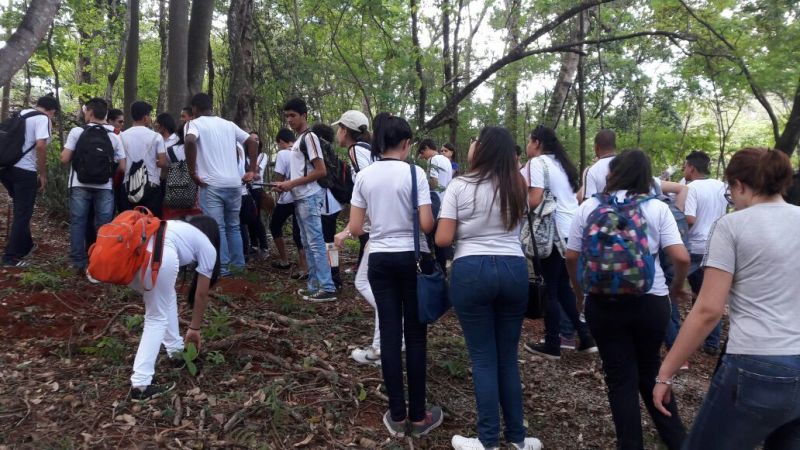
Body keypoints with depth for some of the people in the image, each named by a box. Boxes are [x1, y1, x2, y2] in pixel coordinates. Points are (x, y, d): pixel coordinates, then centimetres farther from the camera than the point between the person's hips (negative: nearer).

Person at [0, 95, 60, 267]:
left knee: (20, 210, 23)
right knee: (23, 214, 1)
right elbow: (40, 145, -19)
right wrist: (43, 175, -12)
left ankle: (26, 246, 33)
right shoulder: (43, 119, -7)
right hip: (24, 170, -8)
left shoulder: (21, 114, 17)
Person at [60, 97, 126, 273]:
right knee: (104, 227, 6)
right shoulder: (114, 136, 3)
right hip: (105, 187, 1)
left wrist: (70, 154, 16)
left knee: (78, 224, 8)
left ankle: (79, 264, 9)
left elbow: (64, 159, -5)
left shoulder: (77, 131, -3)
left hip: (80, 186, -1)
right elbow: (122, 167, 2)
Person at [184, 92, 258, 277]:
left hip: (211, 185, -5)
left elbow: (189, 141, -21)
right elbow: (252, 142, 15)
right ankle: (238, 264, 19)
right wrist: (252, 171, 14)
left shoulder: (195, 123, 0)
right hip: (234, 184, 5)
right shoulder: (228, 124, 16)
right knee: (233, 226, 16)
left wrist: (193, 172, -13)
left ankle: (222, 268, 0)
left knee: (216, 228, -1)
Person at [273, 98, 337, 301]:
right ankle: (314, 286, 18)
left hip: (309, 198, -10)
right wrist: (286, 184, 10)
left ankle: (328, 288, -6)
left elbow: (321, 171, -17)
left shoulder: (309, 137, -11)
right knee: (308, 244, 12)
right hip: (300, 198, 10)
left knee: (316, 243, -9)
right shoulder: (298, 141, 18)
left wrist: (292, 183, -15)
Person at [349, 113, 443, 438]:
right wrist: (410, 222, 7)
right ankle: (417, 416, 15)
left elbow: (355, 229, 1)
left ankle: (397, 416, 16)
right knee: (415, 335, 6)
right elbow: (426, 224, -15)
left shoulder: (364, 176, 1)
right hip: (412, 258, -3)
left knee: (390, 334, 8)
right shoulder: (414, 173, -10)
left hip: (380, 260, 3)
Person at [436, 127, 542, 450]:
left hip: (472, 271, -4)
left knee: (483, 358, 5)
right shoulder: (518, 187, 8)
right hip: (514, 270, 4)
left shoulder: (459, 186, -7)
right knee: (508, 356, 14)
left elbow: (443, 239, -8)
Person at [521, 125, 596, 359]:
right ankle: (585, 338, 18)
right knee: (563, 287, 17)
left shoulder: (537, 162, -9)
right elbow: (573, 195, 17)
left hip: (555, 232, -8)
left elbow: (534, 201, -19)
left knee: (551, 290, 1)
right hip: (573, 229, 8)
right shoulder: (560, 162, 17)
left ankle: (552, 345, 9)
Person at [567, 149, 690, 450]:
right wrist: (677, 287, 10)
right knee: (650, 374, 20)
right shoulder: (657, 208, -2)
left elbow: (571, 256, 2)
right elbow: (681, 258, -10)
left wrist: (579, 290, 18)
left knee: (621, 378, 10)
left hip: (603, 303, -1)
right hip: (650, 302, 1)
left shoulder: (589, 207, 1)